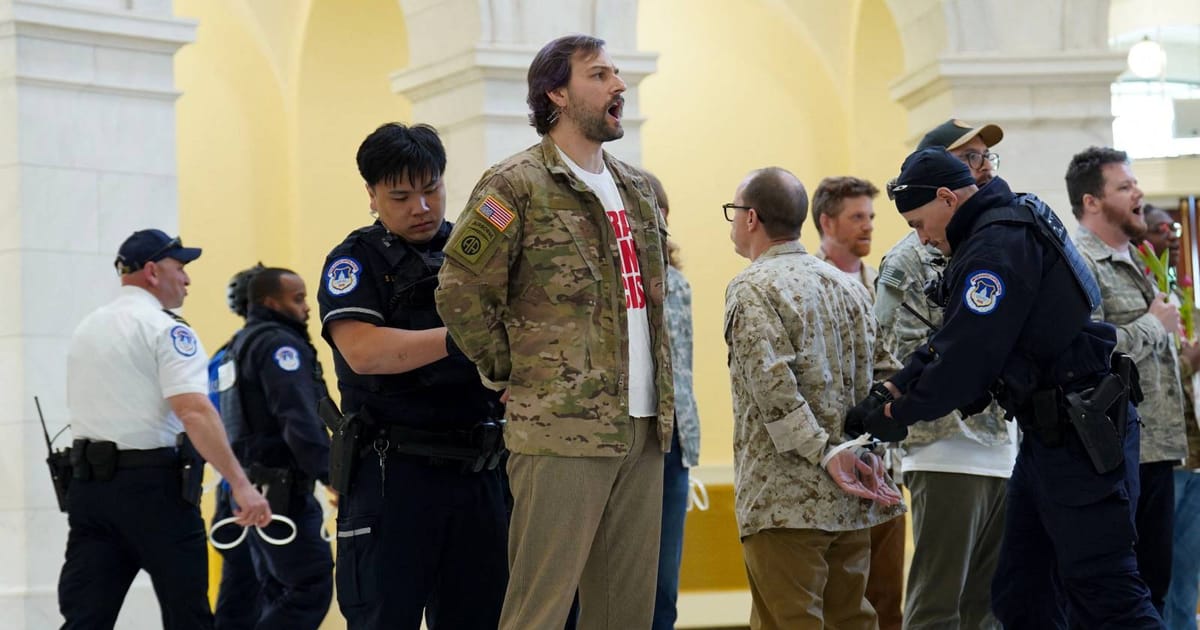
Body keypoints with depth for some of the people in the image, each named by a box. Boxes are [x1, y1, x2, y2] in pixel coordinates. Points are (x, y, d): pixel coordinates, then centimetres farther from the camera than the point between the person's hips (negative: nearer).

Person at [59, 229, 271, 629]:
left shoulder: (86, 329, 17)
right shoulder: (165, 329, -8)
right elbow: (194, 411, -20)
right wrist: (241, 485, -23)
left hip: (88, 480, 7)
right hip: (153, 483, -7)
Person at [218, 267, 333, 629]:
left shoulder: (243, 344, 20)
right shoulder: (279, 344, -12)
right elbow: (300, 420, -23)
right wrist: (330, 473, -26)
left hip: (254, 486, 11)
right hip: (282, 489, -11)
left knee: (279, 593, 12)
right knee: (312, 586, -13)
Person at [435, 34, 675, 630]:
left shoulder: (639, 190, 17)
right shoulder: (518, 185, -6)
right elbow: (461, 291, -9)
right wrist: (511, 373, -3)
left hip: (642, 429, 7)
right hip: (562, 432, -7)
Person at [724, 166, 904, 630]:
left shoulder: (752, 289, -8)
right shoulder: (847, 285, 15)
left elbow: (773, 386, -20)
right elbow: (884, 374, 13)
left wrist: (824, 453, -18)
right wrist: (866, 449, 5)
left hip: (785, 500, -7)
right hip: (851, 503, 7)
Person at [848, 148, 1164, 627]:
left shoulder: (1000, 243, -18)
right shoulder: (1003, 228, 15)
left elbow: (967, 356, -20)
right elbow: (951, 339, 19)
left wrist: (898, 414, -6)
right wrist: (889, 392, 11)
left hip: (1081, 437, -11)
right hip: (1049, 434, 11)